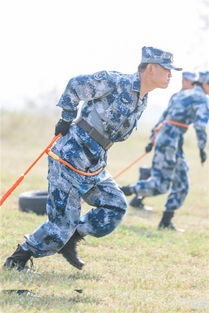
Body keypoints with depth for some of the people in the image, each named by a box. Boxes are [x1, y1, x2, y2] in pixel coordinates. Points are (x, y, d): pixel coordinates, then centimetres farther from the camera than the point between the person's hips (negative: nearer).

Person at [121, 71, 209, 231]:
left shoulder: (181, 95, 21)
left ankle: (166, 222, 11)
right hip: (170, 141, -10)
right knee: (160, 185, -10)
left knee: (182, 186, 11)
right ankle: (126, 191, -9)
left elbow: (163, 117, 22)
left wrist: (152, 140, 24)